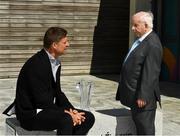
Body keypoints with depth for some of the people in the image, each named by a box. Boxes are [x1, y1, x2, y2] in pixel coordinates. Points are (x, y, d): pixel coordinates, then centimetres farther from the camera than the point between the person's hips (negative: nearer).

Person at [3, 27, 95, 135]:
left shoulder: (56, 62, 8)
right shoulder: (37, 64, -21)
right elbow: (41, 100, -24)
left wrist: (71, 110, -4)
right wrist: (68, 115, -21)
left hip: (47, 108, 9)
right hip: (31, 113, -9)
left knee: (88, 117, -1)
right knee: (66, 119, -34)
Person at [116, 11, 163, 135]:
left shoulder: (152, 44, -20)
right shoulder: (141, 40, 11)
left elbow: (150, 73, -23)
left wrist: (142, 96, -22)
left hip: (142, 96, -10)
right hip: (135, 94, 10)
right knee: (139, 126, 17)